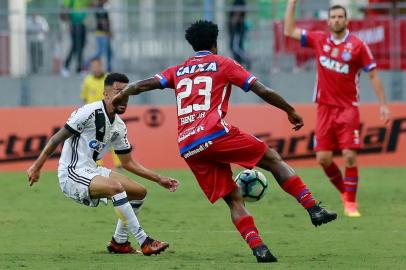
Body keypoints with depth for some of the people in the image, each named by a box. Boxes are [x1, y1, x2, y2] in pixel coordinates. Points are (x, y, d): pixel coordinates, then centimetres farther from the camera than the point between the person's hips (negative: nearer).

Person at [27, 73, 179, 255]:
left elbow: (128, 162, 19)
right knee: (116, 186, -31)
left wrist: (159, 179, 14)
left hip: (91, 171, 9)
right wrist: (36, 167, -13)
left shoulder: (119, 127, 10)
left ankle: (119, 242, 17)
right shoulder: (90, 112, -15)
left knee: (139, 192, 8)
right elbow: (58, 138, -11)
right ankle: (144, 242, -28)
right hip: (72, 174, -9)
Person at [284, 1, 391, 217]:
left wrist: (383, 104, -6)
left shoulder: (357, 45, -6)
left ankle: (351, 203, 0)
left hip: (348, 108, -3)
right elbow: (289, 31, 8)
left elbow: (373, 75, -2)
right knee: (323, 158, -1)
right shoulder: (319, 40, 4)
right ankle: (344, 190, 23)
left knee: (349, 156, -11)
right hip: (325, 108, 3)